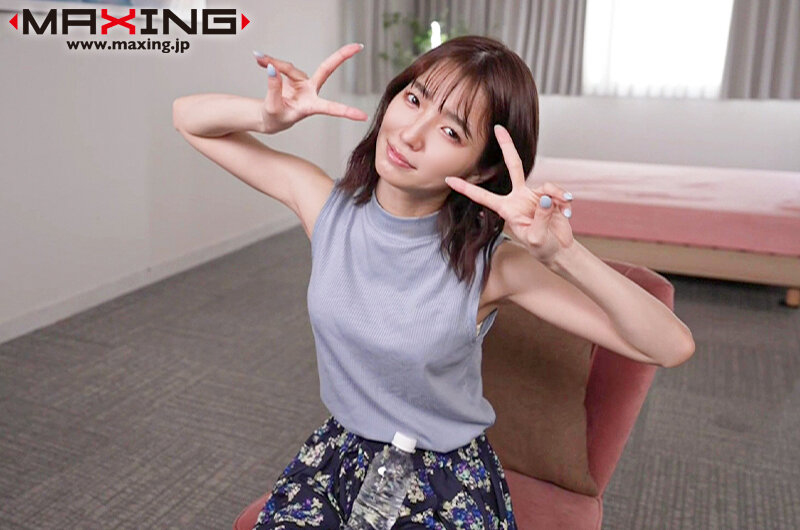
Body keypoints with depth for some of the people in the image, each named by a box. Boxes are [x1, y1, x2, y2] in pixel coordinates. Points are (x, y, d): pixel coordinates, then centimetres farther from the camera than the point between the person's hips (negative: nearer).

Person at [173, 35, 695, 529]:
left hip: (448, 480, -2)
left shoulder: (490, 263, -21)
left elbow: (672, 347, -22)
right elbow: (189, 118, -3)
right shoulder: (327, 202, -12)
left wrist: (564, 253, -36)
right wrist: (268, 116, -24)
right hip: (339, 452, 2)